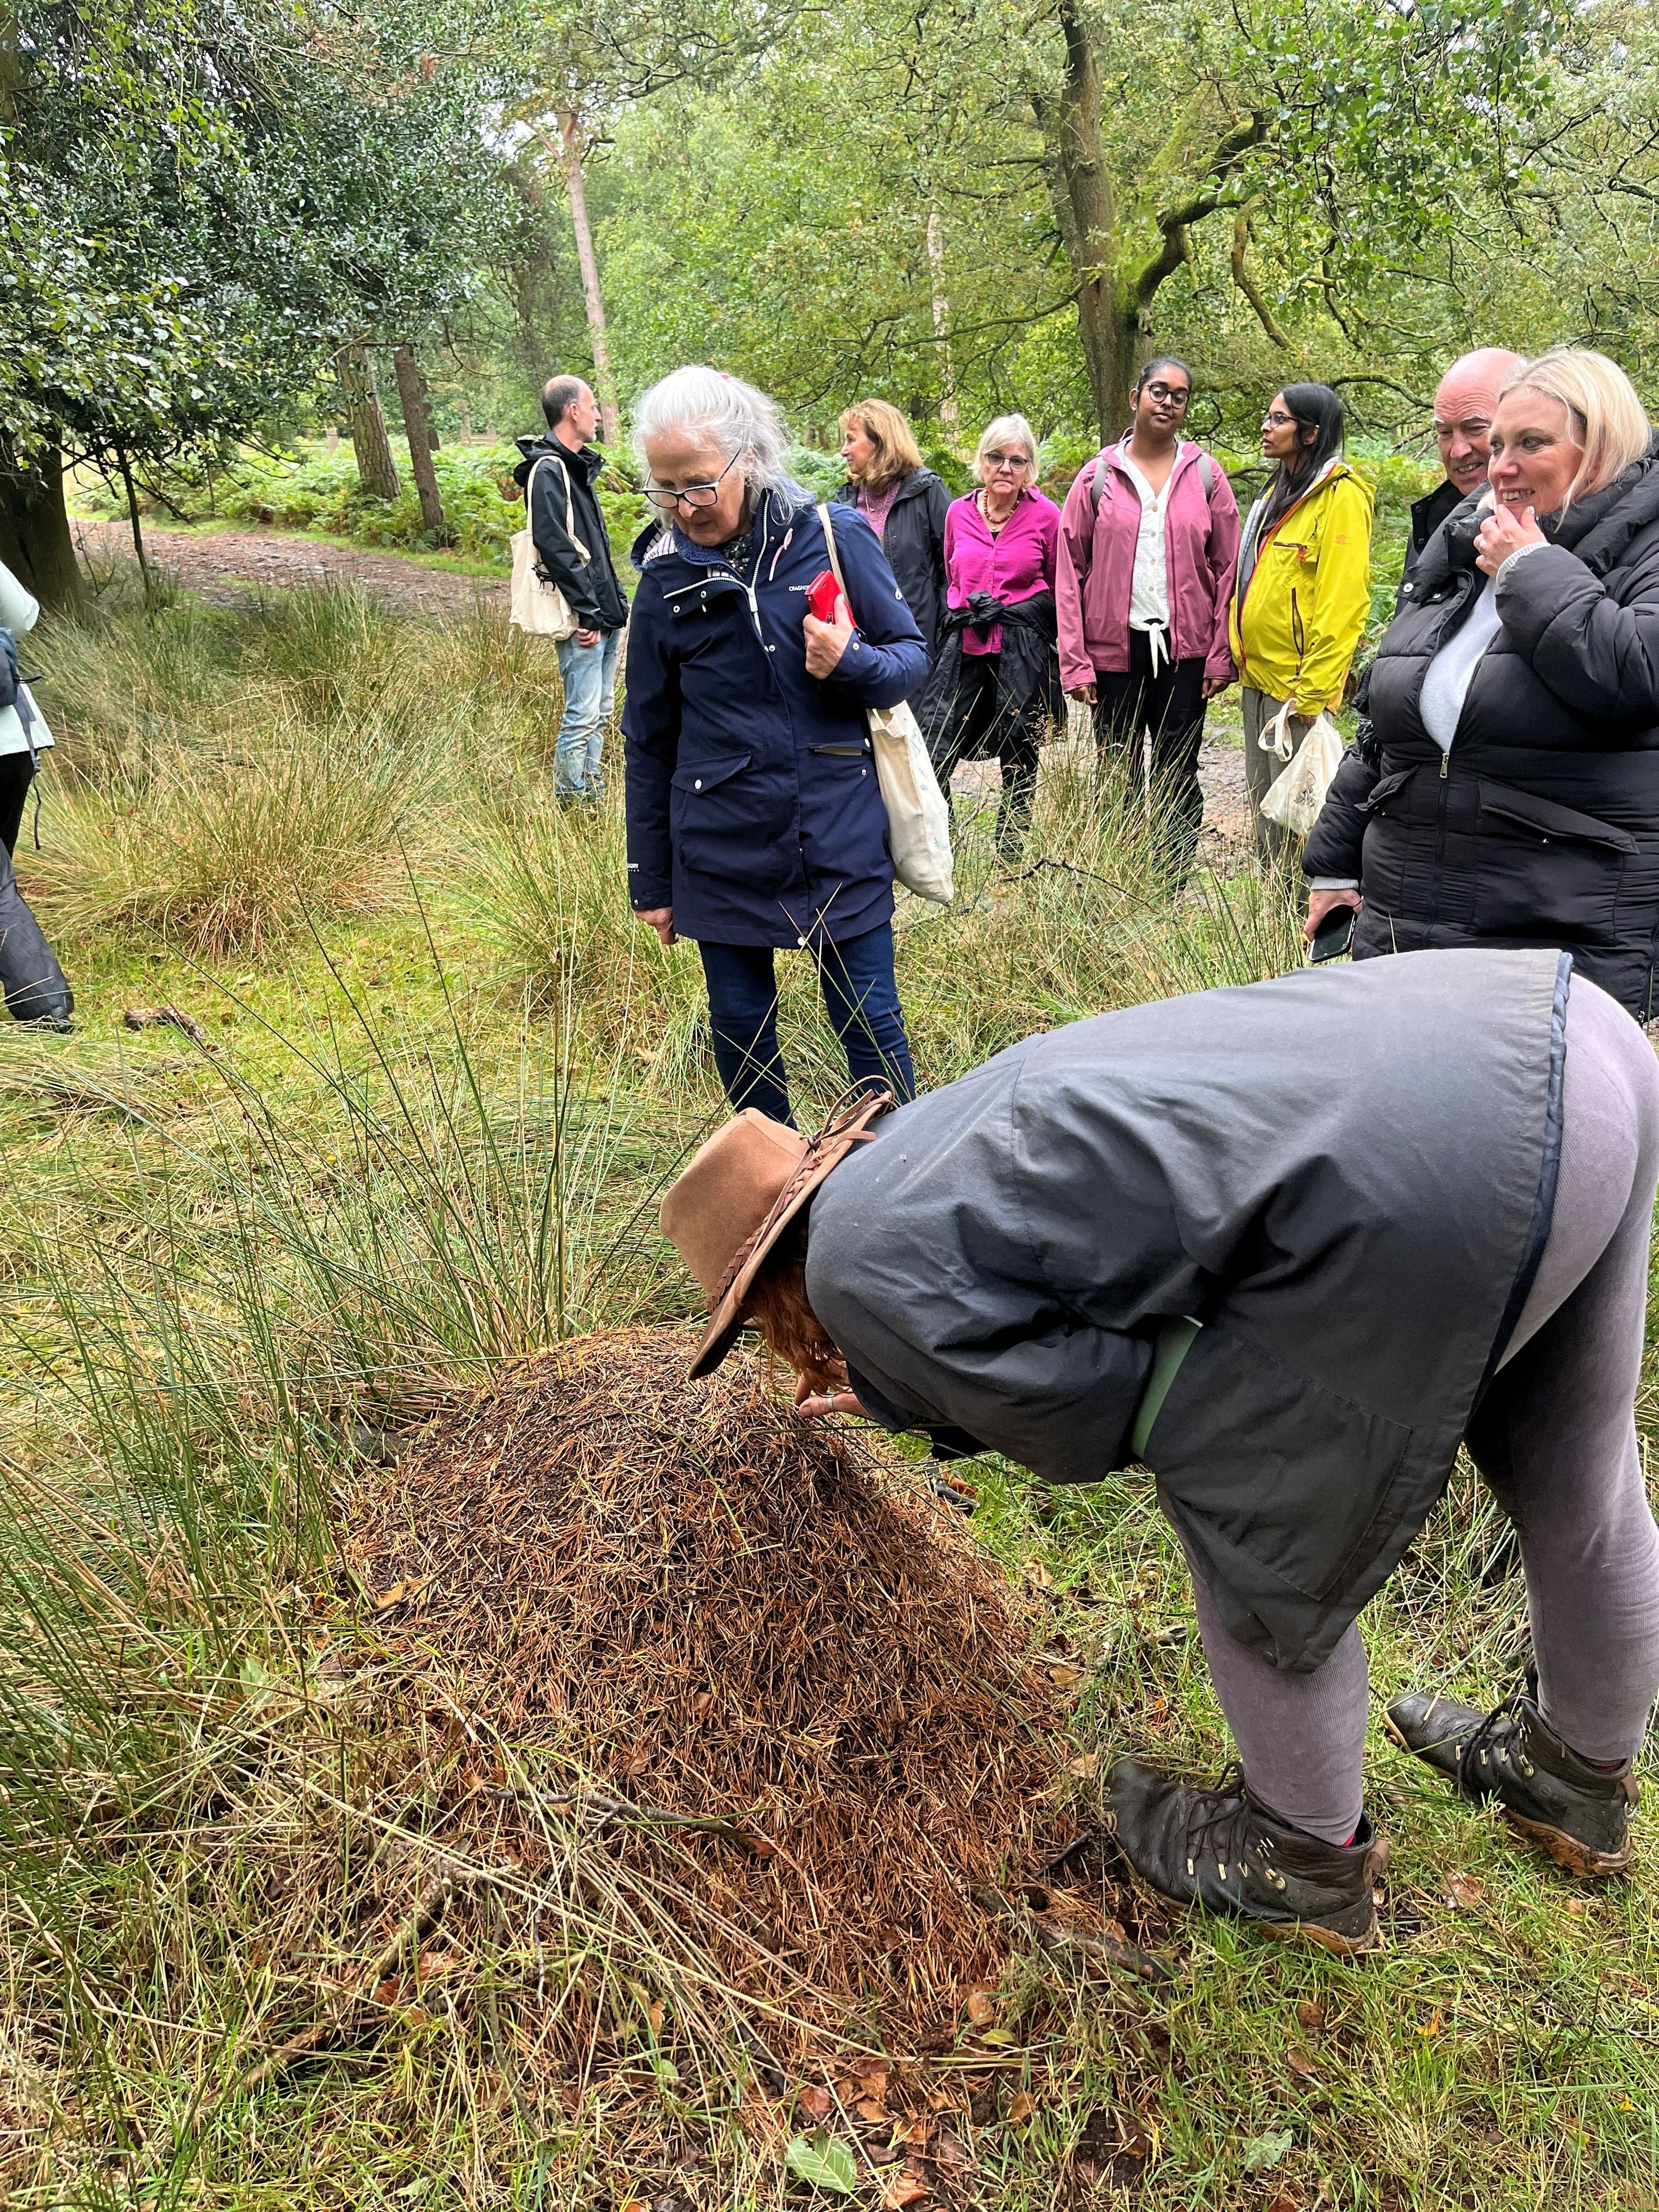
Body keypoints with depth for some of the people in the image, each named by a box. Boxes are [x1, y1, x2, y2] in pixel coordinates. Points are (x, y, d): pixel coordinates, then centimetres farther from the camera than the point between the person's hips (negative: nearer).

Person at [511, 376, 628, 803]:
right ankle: (572, 804, 0)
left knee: (601, 712, 14)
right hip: (582, 621, -10)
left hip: (605, 613, 10)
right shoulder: (548, 470, -13)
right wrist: (588, 612, -21)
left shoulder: (579, 466, 18)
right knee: (583, 716, -7)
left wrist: (615, 602, 15)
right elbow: (557, 550, -20)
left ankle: (593, 797, 22)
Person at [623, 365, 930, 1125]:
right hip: (721, 853, 2)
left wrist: (852, 663, -21)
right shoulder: (664, 578, 0)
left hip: (840, 838, -1)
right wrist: (651, 881, 9)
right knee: (740, 1034, 12)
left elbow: (913, 658, 3)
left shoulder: (836, 538, -5)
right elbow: (649, 740, 7)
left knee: (872, 1030, 6)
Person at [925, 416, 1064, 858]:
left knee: (1019, 758, 5)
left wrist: (1060, 656, 7)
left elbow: (1061, 590, 8)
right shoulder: (958, 513, 8)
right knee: (934, 752, -9)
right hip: (964, 644, 2)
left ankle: (1010, 856, 17)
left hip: (1024, 649, -2)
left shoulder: (1046, 516, 0)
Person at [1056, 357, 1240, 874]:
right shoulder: (1099, 476, 4)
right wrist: (1075, 661, -5)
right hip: (1114, 649, 0)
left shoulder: (1205, 475, 6)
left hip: (1185, 649, 1)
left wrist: (1221, 655, -3)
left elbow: (1227, 570, 5)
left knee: (1179, 776, 5)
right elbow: (1070, 572, 2)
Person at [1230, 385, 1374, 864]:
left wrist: (1312, 692, -22)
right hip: (1257, 675, 9)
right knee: (1264, 807, 15)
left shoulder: (1341, 495, -13)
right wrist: (1242, 653, 14)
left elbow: (1343, 602, -19)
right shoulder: (1280, 491, 16)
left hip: (1298, 682, -9)